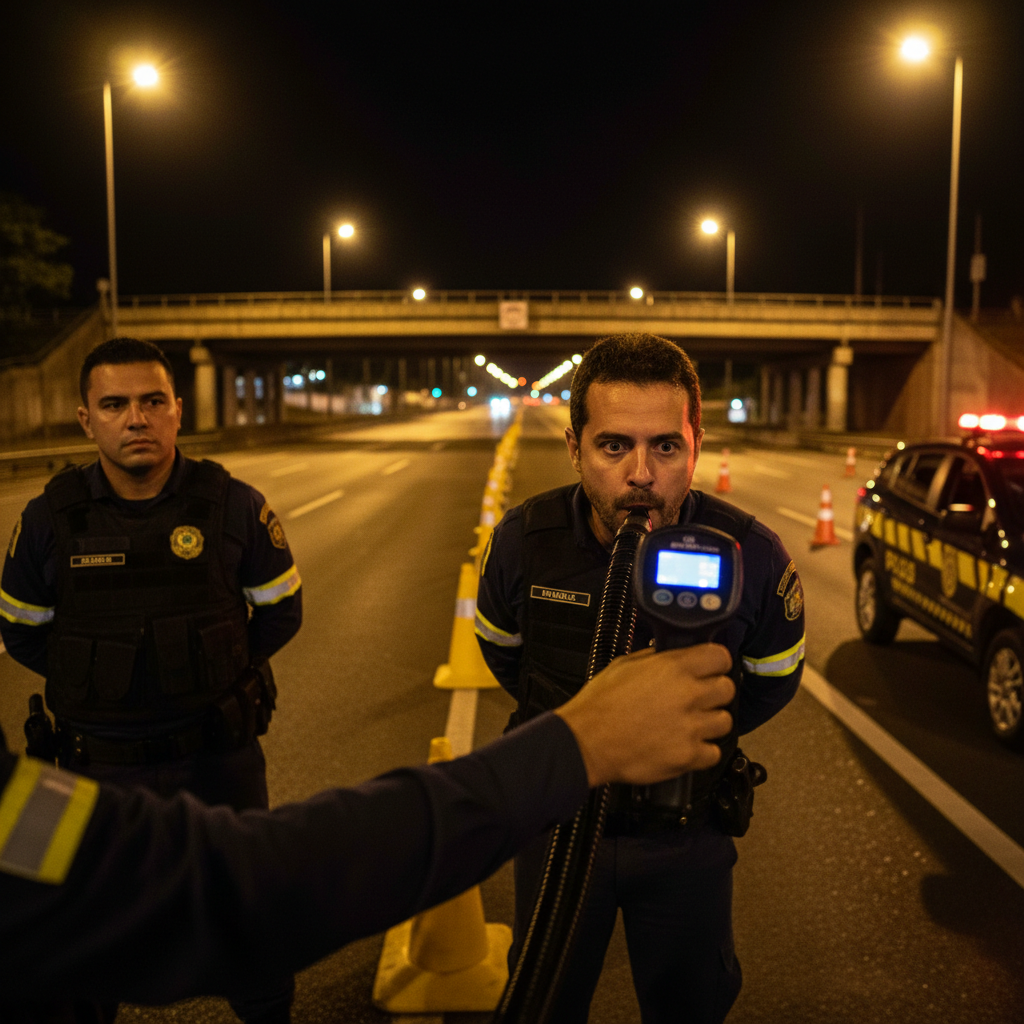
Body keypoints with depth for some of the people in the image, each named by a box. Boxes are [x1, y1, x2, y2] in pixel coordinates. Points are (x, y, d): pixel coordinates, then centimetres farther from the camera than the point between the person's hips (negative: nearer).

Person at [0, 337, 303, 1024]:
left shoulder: (234, 506, -11)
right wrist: (99, 680, 1)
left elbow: (280, 612, 2)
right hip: (102, 763, 1)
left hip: (220, 758, 0)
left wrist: (212, 669, -1)